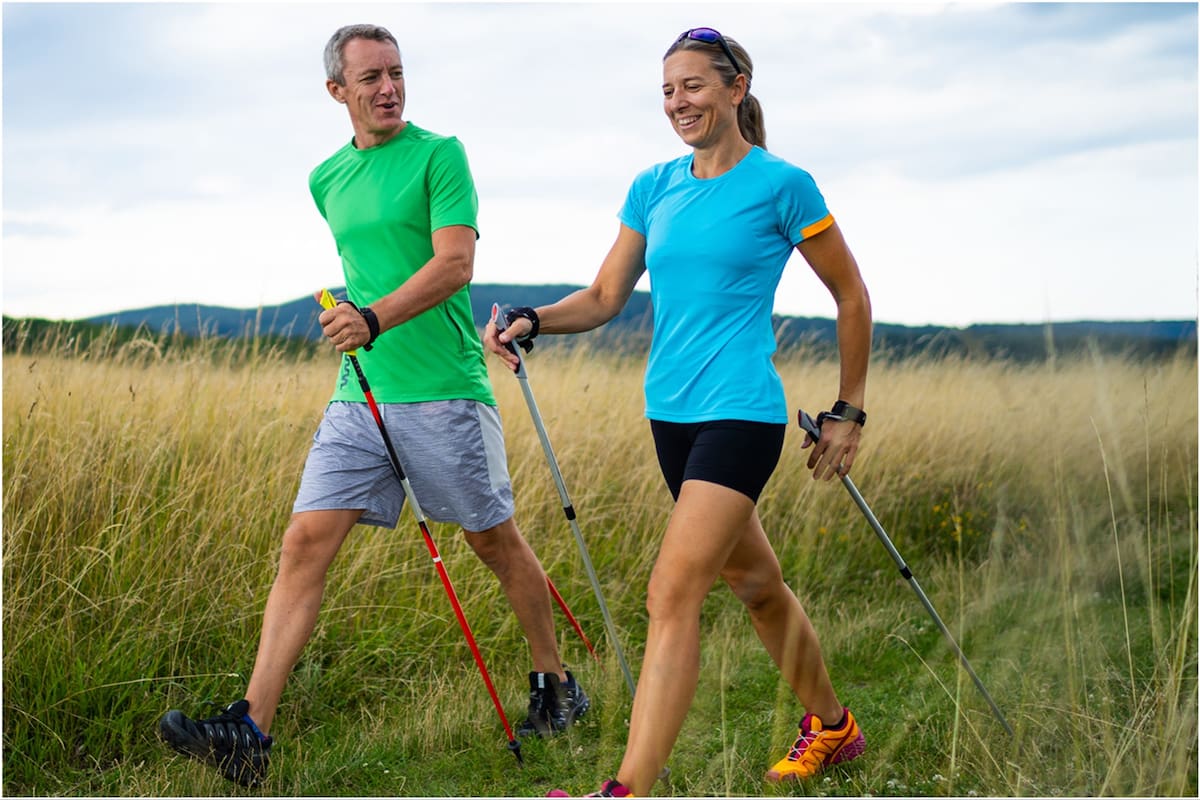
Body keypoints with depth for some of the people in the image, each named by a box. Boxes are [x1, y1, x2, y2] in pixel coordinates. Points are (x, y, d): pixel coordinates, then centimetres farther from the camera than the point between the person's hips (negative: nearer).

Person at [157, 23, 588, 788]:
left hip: (445, 390, -5)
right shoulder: (327, 179, 14)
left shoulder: (439, 154, -5)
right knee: (306, 543, -6)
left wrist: (375, 318, -29)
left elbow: (455, 264, -16)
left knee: (496, 540, 8)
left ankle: (557, 685, 28)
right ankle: (251, 731, -10)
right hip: (359, 394, 5)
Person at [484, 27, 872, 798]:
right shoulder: (653, 188, 10)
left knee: (673, 593, -17)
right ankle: (832, 728, 39)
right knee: (754, 581, 19)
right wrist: (531, 321, -8)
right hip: (671, 413, 7)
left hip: (741, 410, -7)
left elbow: (852, 297, 2)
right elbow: (605, 297, 11)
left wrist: (849, 413, 3)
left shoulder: (782, 185, -6)